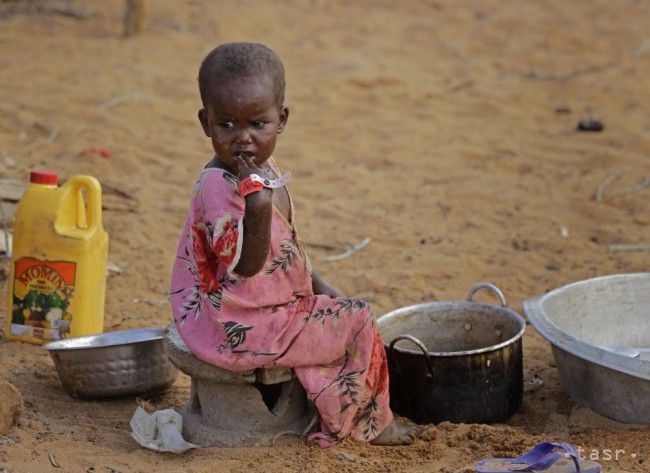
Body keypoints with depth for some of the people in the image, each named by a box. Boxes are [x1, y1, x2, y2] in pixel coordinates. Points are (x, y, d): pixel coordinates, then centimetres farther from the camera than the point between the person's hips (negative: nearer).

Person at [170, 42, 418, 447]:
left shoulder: (264, 170, 5)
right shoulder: (218, 185, -26)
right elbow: (245, 265, -28)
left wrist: (318, 285, 13)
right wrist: (257, 207, -41)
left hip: (278, 302, 10)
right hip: (243, 324, -10)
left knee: (343, 309, 24)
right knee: (358, 324, -7)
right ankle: (368, 422, 11)